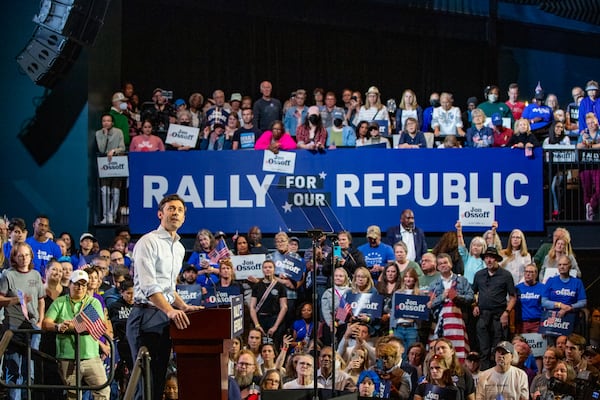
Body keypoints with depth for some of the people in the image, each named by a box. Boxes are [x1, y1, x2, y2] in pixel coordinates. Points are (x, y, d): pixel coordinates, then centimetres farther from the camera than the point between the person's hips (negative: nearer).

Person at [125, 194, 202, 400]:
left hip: (165, 319, 9)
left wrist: (183, 306, 14)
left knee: (159, 382, 8)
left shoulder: (179, 248, 18)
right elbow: (149, 287, -20)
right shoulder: (148, 242, -9)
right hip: (146, 317, -9)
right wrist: (170, 311, -31)